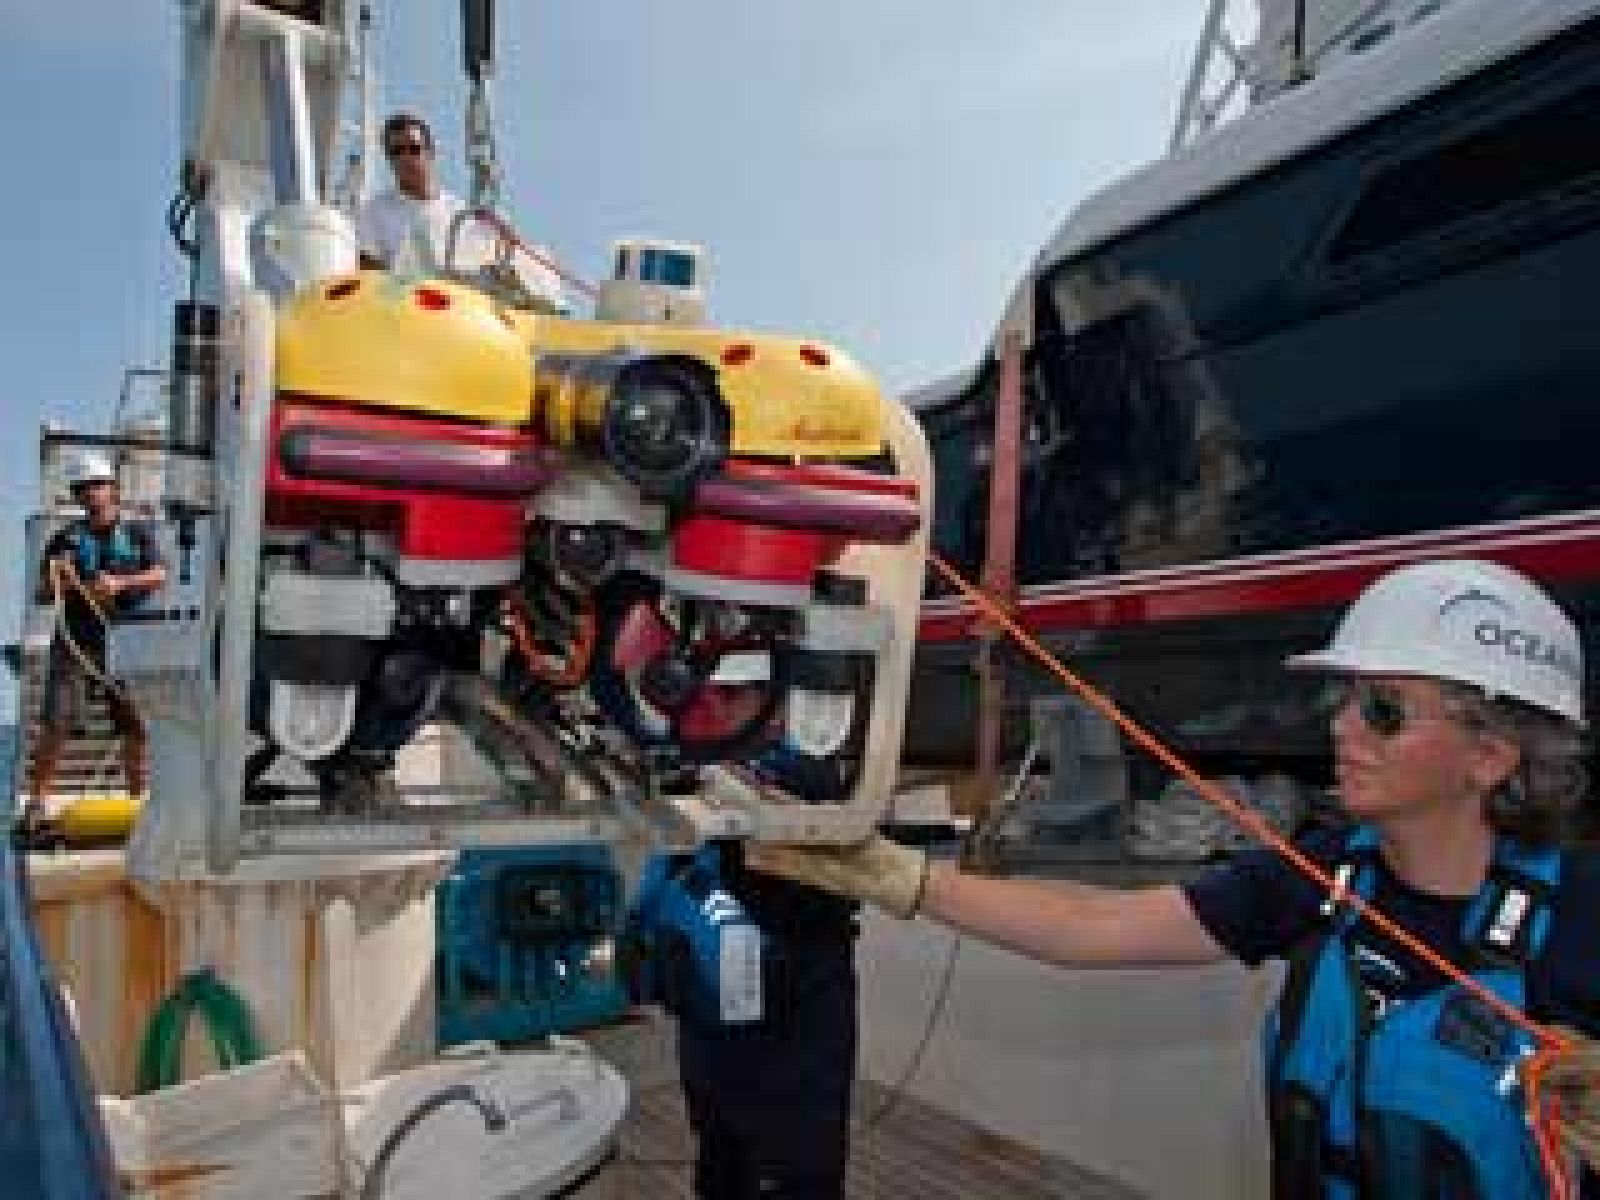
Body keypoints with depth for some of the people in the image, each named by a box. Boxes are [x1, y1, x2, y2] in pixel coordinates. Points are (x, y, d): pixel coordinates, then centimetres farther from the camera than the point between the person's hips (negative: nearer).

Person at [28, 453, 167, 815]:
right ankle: (37, 799, -3)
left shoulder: (137, 534, 11)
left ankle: (138, 798, 12)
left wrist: (120, 583, -18)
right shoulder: (66, 538, 11)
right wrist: (56, 583, -13)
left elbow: (159, 576, -2)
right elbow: (43, 594, 10)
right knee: (56, 724, -9)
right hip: (76, 642, 0)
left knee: (136, 726, 1)